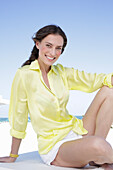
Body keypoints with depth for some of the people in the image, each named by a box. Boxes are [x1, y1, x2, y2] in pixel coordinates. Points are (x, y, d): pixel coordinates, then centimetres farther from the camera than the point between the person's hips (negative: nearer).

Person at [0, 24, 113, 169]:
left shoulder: (62, 72, 5)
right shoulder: (24, 75, -10)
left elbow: (94, 80, -1)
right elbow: (18, 117, -6)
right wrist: (13, 156, 3)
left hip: (78, 132, 6)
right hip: (54, 146, -6)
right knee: (97, 146, -36)